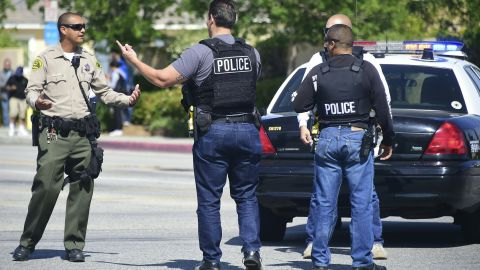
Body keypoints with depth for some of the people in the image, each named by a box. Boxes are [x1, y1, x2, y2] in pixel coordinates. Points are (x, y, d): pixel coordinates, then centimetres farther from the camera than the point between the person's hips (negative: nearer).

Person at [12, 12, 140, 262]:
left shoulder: (89, 60, 15)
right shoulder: (46, 58, 3)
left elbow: (104, 92, 18)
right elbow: (31, 90, -1)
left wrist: (128, 100, 2)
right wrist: (36, 101, -24)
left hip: (83, 133, 4)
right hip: (54, 132, -4)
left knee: (82, 189, 1)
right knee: (46, 186, -12)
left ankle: (74, 246, 9)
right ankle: (27, 243, -1)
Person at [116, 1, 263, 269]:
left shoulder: (201, 52, -9)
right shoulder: (252, 53, 5)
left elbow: (162, 79, -11)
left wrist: (134, 60, 4)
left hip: (213, 133, -3)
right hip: (247, 129, 3)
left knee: (209, 200, 6)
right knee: (246, 196, 13)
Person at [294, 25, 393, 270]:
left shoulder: (318, 73, 0)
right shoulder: (366, 70, -2)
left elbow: (299, 105, 0)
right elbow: (382, 109, -2)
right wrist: (388, 140, 8)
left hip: (327, 139, 1)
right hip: (358, 139, -1)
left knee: (324, 204, 6)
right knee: (361, 204, 2)